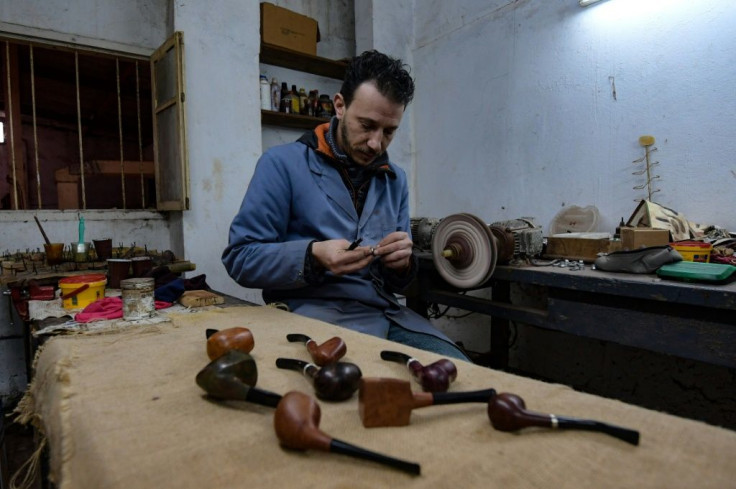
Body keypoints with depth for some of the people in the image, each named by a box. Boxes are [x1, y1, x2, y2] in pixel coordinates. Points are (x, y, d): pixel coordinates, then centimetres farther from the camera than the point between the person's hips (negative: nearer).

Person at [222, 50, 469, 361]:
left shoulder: (395, 180, 13)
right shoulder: (283, 164, -3)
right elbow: (240, 257, -6)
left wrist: (402, 263, -8)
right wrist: (313, 256, -22)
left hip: (386, 311, 6)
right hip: (312, 310, -5)